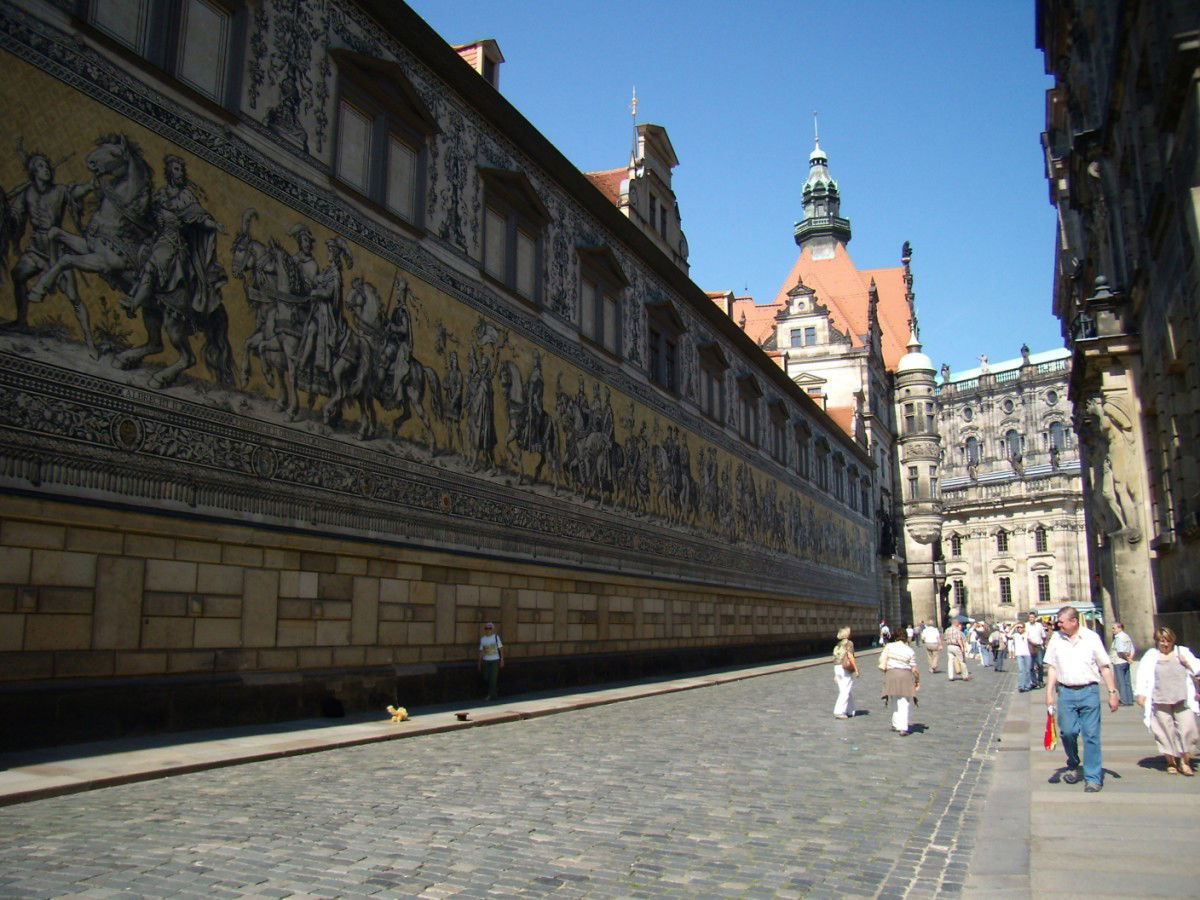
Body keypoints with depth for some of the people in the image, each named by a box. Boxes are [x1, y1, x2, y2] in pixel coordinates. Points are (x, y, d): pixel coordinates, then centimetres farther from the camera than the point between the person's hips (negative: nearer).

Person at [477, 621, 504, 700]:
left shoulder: (496, 637, -2)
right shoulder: (482, 639, 5)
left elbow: (501, 649, -1)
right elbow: (481, 652, 8)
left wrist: (502, 660, -5)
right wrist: (479, 663, 7)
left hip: (495, 660, -3)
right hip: (486, 661, 4)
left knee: (493, 678, -6)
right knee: (486, 678, 6)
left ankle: (492, 695, 2)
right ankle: (496, 689, 31)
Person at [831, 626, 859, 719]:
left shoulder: (838, 645, 15)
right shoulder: (849, 643, -7)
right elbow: (850, 657, -16)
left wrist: (835, 675, 18)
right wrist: (856, 670, -13)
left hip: (837, 668, 8)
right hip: (846, 669, -8)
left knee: (846, 691, 16)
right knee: (846, 691, -4)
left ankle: (850, 712, 21)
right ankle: (839, 712, -9)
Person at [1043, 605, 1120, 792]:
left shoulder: (1091, 638, 0)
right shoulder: (1056, 638, 5)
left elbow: (1105, 667, 4)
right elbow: (1052, 667, 9)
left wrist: (1112, 692, 1)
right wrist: (1049, 692, 4)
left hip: (1089, 692, -2)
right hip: (1065, 693, 2)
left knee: (1091, 735, 0)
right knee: (1067, 732, 1)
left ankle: (1093, 777, 7)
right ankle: (1073, 766, 26)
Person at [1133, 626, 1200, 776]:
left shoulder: (1182, 652, 12)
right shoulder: (1150, 656, 7)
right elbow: (1142, 675, 5)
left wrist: (1188, 663, -5)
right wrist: (1141, 694, -1)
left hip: (1183, 700, 1)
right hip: (1161, 702, -1)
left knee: (1187, 729, -7)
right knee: (1166, 731, 0)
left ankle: (1185, 761, 8)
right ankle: (1171, 761, 15)